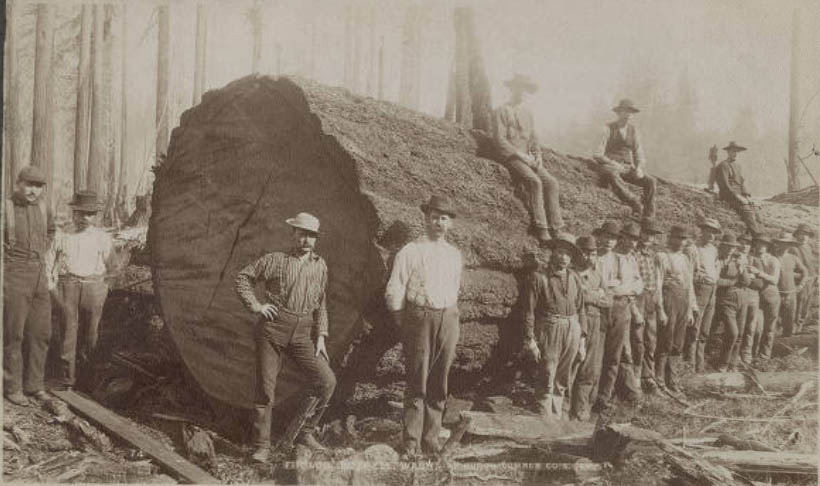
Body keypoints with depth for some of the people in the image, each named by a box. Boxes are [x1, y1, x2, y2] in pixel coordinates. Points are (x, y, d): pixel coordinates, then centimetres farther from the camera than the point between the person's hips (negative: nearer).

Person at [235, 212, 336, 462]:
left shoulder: (320, 265, 15)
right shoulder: (275, 260, 4)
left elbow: (321, 304, 18)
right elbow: (243, 277, 7)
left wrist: (321, 337, 10)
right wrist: (255, 305, -5)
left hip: (301, 334, 3)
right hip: (272, 328, -3)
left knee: (327, 380, -8)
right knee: (266, 387, -1)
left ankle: (305, 432, 9)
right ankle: (261, 446, 11)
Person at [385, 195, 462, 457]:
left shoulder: (454, 254, 14)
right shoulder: (410, 251, -2)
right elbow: (394, 291, -2)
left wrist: (450, 316, 13)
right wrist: (404, 323, 0)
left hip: (448, 319, 5)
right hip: (419, 318, -4)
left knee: (439, 385, 7)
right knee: (417, 383, -5)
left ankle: (431, 438, 15)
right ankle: (411, 441, 2)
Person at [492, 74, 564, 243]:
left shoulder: (527, 113, 20)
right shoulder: (501, 111, -1)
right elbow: (499, 140, -10)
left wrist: (537, 155, 1)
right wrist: (520, 155, -16)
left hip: (528, 158, 6)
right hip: (510, 157, -6)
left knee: (551, 182, -17)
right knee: (534, 181, -30)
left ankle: (556, 229, -17)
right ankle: (540, 229, -28)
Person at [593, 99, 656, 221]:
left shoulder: (633, 130, 8)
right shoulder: (608, 129, -4)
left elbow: (639, 155, 7)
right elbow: (597, 155, -10)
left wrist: (639, 168, -16)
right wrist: (613, 163, -26)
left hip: (628, 168, 4)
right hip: (610, 168, -4)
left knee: (650, 181, -22)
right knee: (613, 178, -41)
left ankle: (648, 217, -18)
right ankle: (635, 204, -32)